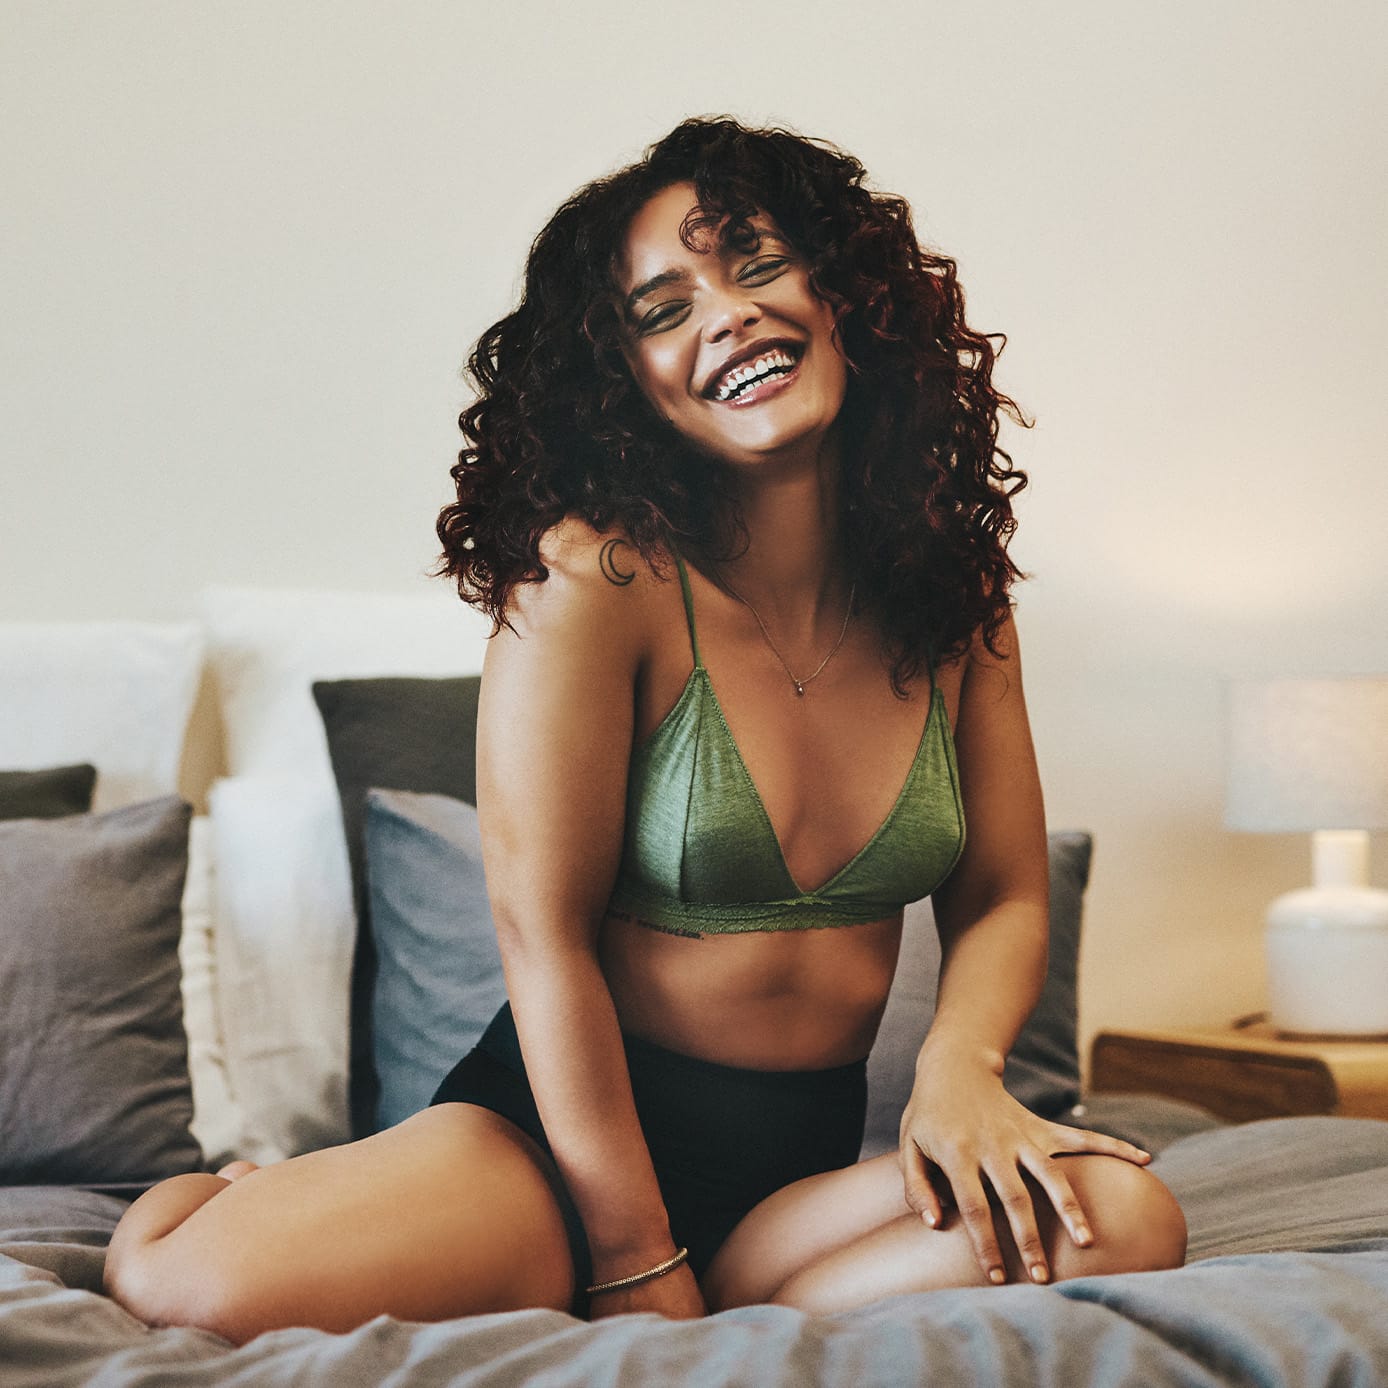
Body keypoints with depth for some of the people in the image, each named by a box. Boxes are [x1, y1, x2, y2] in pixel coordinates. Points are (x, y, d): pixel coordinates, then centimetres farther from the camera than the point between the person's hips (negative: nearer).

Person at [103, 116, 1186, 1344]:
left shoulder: (957, 593, 4)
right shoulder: (593, 581, -13)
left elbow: (1003, 899, 8)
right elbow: (547, 931, -13)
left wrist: (959, 1069, -14)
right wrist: (637, 1264, -13)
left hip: (807, 1163, 5)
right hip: (563, 1128, -5)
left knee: (1123, 1221, -26)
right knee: (201, 1287, -31)